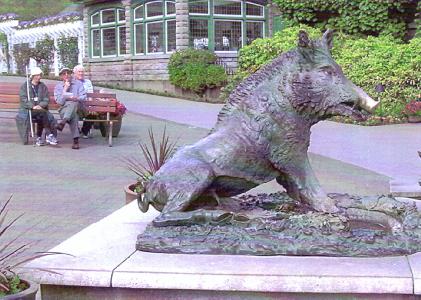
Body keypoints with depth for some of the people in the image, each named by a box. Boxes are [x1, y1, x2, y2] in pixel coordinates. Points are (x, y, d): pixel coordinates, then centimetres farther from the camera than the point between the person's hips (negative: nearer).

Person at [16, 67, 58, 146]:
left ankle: (39, 138, -25)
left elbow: (46, 99, 7)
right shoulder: (24, 86, 8)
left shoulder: (43, 87, 17)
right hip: (28, 110, -3)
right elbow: (23, 99, -4)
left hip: (41, 109, 3)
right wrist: (33, 106, -20)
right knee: (42, 112, -33)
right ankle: (49, 135, -33)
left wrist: (40, 105, -15)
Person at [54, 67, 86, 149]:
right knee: (73, 114, -38)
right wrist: (65, 89, -12)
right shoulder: (58, 87, 10)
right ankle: (75, 140, -50)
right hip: (64, 109, 0)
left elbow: (83, 97, 1)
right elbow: (60, 102, -4)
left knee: (73, 104, -38)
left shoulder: (78, 83, 12)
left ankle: (63, 122, -56)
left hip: (78, 107, 0)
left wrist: (77, 98, -22)